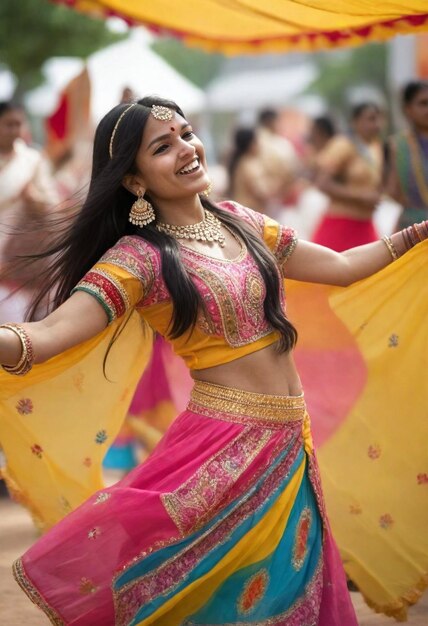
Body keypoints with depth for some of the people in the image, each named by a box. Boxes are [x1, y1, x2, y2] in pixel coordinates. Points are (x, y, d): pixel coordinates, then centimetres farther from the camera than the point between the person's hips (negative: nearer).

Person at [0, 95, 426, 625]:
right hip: (226, 445, -6)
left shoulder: (240, 222, 8)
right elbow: (47, 335, -26)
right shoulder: (138, 258, -12)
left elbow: (341, 267, 20)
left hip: (290, 444, 6)